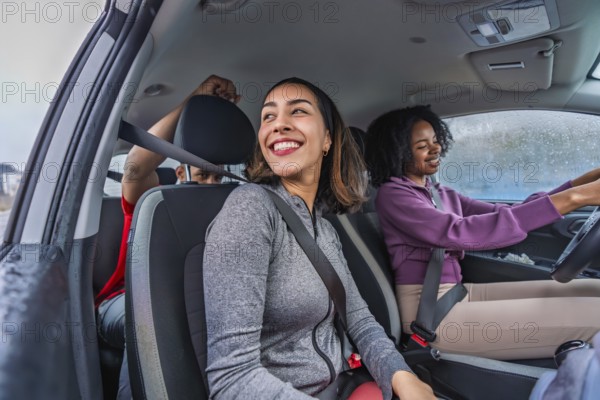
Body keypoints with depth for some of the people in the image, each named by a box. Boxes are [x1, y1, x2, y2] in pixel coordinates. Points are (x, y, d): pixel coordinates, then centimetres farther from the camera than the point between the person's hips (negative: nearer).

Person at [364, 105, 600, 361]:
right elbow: (459, 232, -26)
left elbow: (506, 215, 8)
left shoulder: (443, 195, 16)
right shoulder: (392, 195, -11)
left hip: (458, 293, 8)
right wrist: (574, 198, -28)